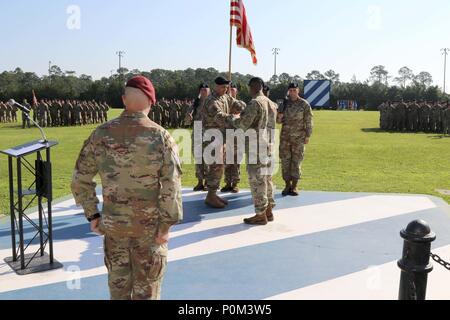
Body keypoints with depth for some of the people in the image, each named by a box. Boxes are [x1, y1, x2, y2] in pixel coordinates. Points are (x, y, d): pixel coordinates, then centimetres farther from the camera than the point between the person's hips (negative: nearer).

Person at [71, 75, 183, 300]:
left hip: (113, 222, 3)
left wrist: (92, 215, 7)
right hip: (149, 224, -2)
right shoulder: (160, 136, -14)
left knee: (118, 281, 20)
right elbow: (171, 185, -17)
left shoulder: (101, 134, -5)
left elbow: (80, 179, 0)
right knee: (147, 285, 14)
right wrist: (166, 223, -9)